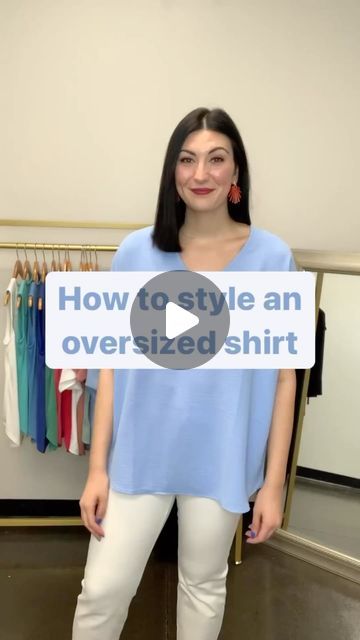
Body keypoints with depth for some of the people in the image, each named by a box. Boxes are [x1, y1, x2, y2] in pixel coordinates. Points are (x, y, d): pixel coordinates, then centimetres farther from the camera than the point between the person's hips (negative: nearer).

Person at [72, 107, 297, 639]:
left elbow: (283, 379, -4)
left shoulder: (273, 258, -8)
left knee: (204, 585, 21)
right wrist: (97, 466, -2)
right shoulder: (136, 251, -6)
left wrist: (273, 482, -3)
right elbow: (113, 365, -2)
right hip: (138, 455, 1)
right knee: (103, 589, 12)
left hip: (223, 460, 0)